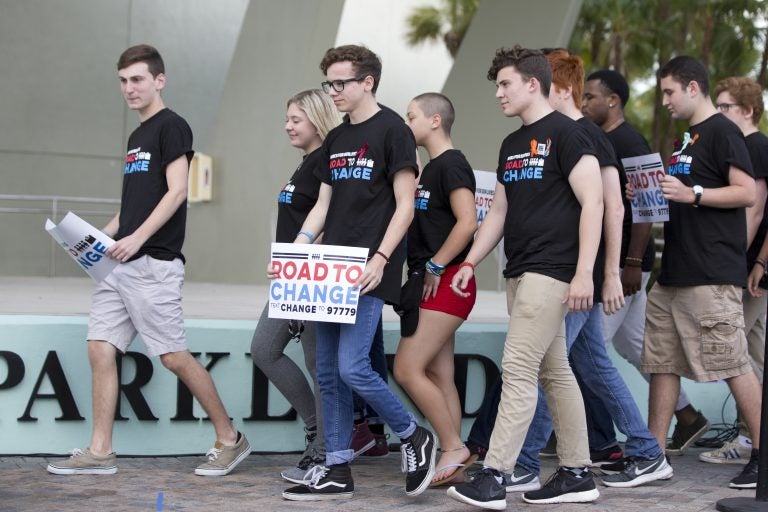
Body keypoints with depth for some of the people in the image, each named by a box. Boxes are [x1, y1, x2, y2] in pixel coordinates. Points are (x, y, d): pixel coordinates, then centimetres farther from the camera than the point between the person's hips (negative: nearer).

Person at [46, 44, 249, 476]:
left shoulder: (171, 126, -6)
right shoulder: (138, 136, 20)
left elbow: (177, 191, -15)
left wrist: (136, 238, -21)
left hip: (154, 263, -9)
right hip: (120, 263, 9)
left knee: (174, 356, -6)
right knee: (101, 349, 3)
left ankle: (230, 439, 7)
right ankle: (100, 452, 7)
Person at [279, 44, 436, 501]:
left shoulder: (392, 130, -5)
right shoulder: (336, 139, 17)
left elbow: (405, 207, -9)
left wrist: (380, 259, -19)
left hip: (368, 274, -8)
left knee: (351, 368, -15)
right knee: (328, 373, 6)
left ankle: (414, 437, 7)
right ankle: (337, 471, 13)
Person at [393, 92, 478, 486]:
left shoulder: (451, 164, -12)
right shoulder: (431, 168, 17)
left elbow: (467, 222, -21)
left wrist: (435, 266, -17)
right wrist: (428, 268, 11)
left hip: (445, 283, -10)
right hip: (430, 284, 10)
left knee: (407, 369, -11)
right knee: (438, 376, 8)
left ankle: (454, 448, -4)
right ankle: (454, 456, 10)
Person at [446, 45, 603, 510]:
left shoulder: (565, 133, -8)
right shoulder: (511, 144, 17)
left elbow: (593, 202, -14)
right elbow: (499, 212, 23)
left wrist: (583, 273, -20)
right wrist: (470, 264, 15)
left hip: (550, 272, -9)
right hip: (521, 274, 9)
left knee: (518, 369, -12)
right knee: (555, 371, 10)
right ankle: (578, 474, 15)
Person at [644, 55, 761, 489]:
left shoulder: (722, 131, -7)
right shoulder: (686, 139, 20)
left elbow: (747, 193, -15)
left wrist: (691, 194, -20)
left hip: (712, 276, -10)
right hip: (674, 274, 10)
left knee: (734, 364, -7)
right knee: (662, 362, 9)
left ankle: (762, 455, 1)